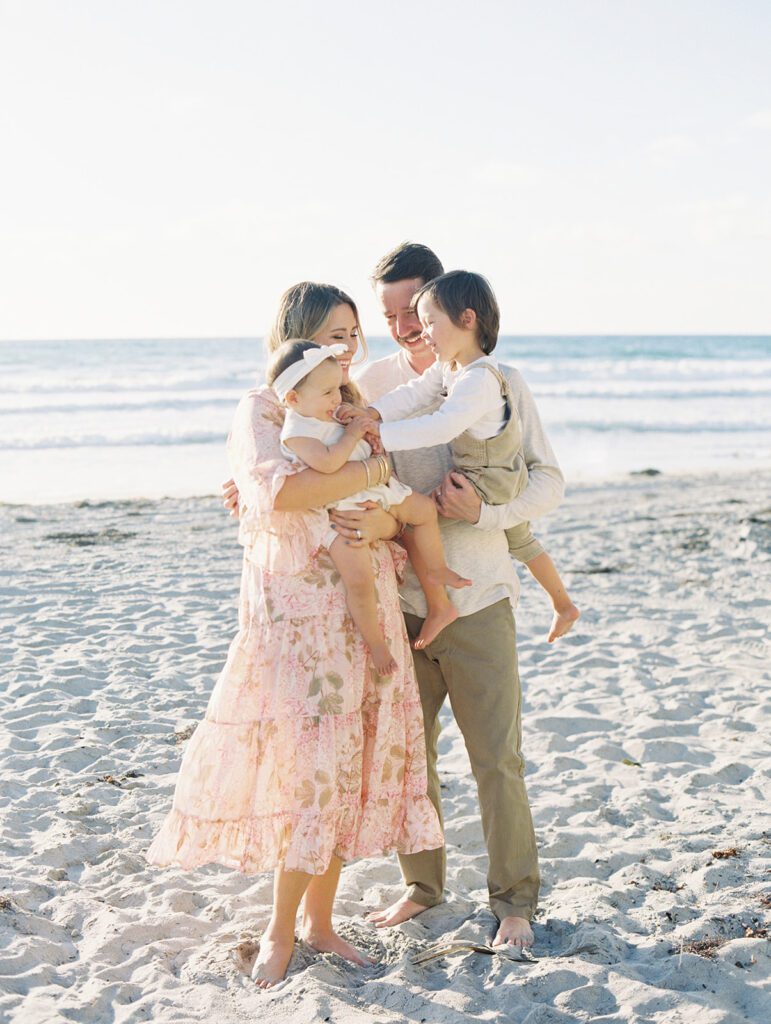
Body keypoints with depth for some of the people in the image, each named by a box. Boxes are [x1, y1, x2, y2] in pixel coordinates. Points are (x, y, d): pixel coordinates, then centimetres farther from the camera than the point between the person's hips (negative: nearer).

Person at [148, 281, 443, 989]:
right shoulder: (262, 412, -4)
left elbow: (399, 509, 9)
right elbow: (281, 491, -25)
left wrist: (384, 521, -15)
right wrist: (376, 469, -17)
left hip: (365, 604, 6)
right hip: (293, 606, -6)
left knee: (351, 759, 6)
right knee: (311, 760, -7)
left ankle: (319, 919, 18)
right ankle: (280, 930, 8)